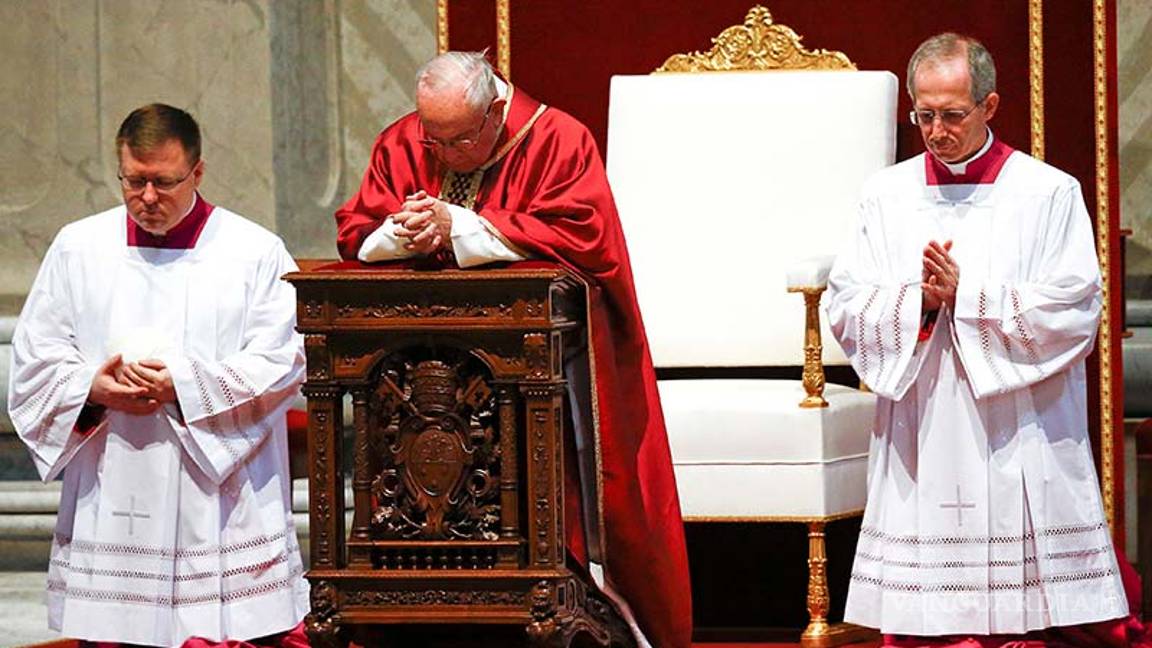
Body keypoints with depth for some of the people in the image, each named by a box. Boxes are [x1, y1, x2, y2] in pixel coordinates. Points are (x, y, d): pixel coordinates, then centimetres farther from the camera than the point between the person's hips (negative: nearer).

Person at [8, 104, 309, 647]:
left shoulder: (255, 252, 2)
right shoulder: (79, 248, 11)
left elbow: (282, 364, -5)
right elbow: (34, 358, 10)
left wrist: (183, 386, -16)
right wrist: (94, 388, -10)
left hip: (222, 503, -2)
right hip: (110, 504, 2)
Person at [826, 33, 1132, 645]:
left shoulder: (1050, 193, 1)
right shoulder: (886, 195, 10)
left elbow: (1073, 313, -6)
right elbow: (846, 309, 5)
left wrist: (964, 295, -12)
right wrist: (918, 300, -13)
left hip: (1022, 452, -2)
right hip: (921, 450, 2)